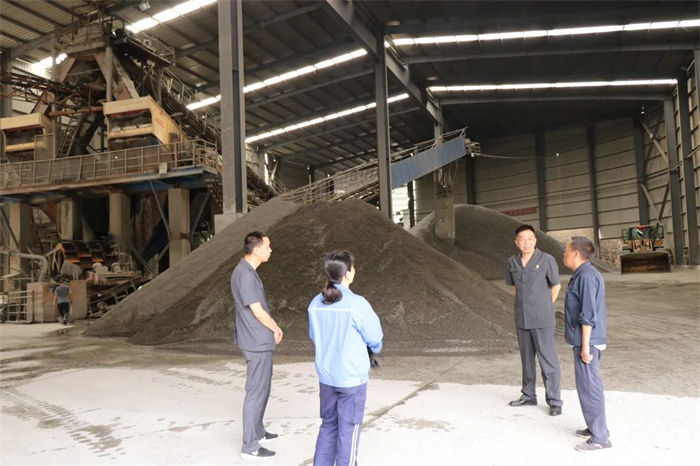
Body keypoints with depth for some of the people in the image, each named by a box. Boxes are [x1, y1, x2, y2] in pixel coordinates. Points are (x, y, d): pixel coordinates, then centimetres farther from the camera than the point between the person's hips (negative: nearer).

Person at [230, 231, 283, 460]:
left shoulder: (246, 271, 8)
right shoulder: (245, 275, -23)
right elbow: (257, 312, -20)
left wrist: (272, 327, 6)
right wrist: (276, 329, -4)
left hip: (259, 340, 10)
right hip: (257, 342, -10)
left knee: (262, 389, 21)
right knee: (256, 392, -1)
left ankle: (257, 431, 36)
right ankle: (250, 446, 9)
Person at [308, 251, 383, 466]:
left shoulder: (316, 303, -5)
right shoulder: (357, 304, -20)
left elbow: (315, 337, 7)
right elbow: (375, 337, -8)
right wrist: (374, 348, 13)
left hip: (326, 376, 5)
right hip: (352, 377, -5)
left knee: (328, 425, 19)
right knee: (349, 429, 10)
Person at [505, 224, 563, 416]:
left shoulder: (546, 260, -10)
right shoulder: (512, 262, 2)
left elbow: (556, 286, 1)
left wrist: (543, 308, 8)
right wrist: (528, 303, 12)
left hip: (543, 320, -4)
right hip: (522, 319, 5)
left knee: (548, 360, 0)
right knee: (527, 359, 15)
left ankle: (555, 401, 10)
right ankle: (528, 396, 28)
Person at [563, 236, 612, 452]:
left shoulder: (586, 276, -19)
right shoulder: (584, 274, 12)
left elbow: (588, 314, -22)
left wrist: (585, 345, -20)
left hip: (586, 341, -10)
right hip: (584, 340, 10)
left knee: (588, 386, -3)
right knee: (589, 384, 18)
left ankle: (600, 437, 7)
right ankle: (596, 427, 30)